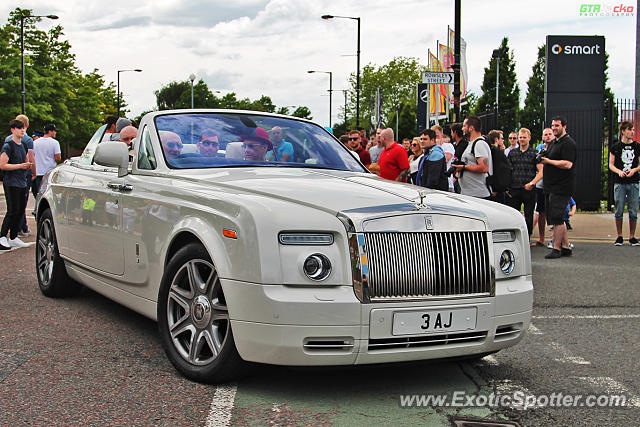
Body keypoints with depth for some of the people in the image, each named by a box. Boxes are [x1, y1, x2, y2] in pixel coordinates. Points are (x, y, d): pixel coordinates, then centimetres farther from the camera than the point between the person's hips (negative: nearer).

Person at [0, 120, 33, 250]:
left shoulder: (23, 146, 16)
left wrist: (28, 165, 6)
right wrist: (20, 166, -16)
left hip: (22, 183, 8)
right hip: (11, 184, -8)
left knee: (20, 211, 7)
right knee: (12, 211, -11)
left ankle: (13, 237, 15)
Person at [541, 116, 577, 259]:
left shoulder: (568, 143, -11)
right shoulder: (553, 143, 19)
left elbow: (568, 164, -22)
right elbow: (548, 161, 29)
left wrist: (549, 161, -17)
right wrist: (542, 158, 7)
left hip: (561, 187, -10)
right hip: (551, 187, 10)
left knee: (557, 219, -10)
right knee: (558, 219, 12)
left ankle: (556, 249, -6)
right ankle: (566, 247, 18)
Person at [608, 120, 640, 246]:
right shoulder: (615, 147, 5)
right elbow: (611, 165, 6)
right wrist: (619, 171, -12)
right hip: (619, 183, -1)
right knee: (619, 211, 0)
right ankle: (619, 237, 11)